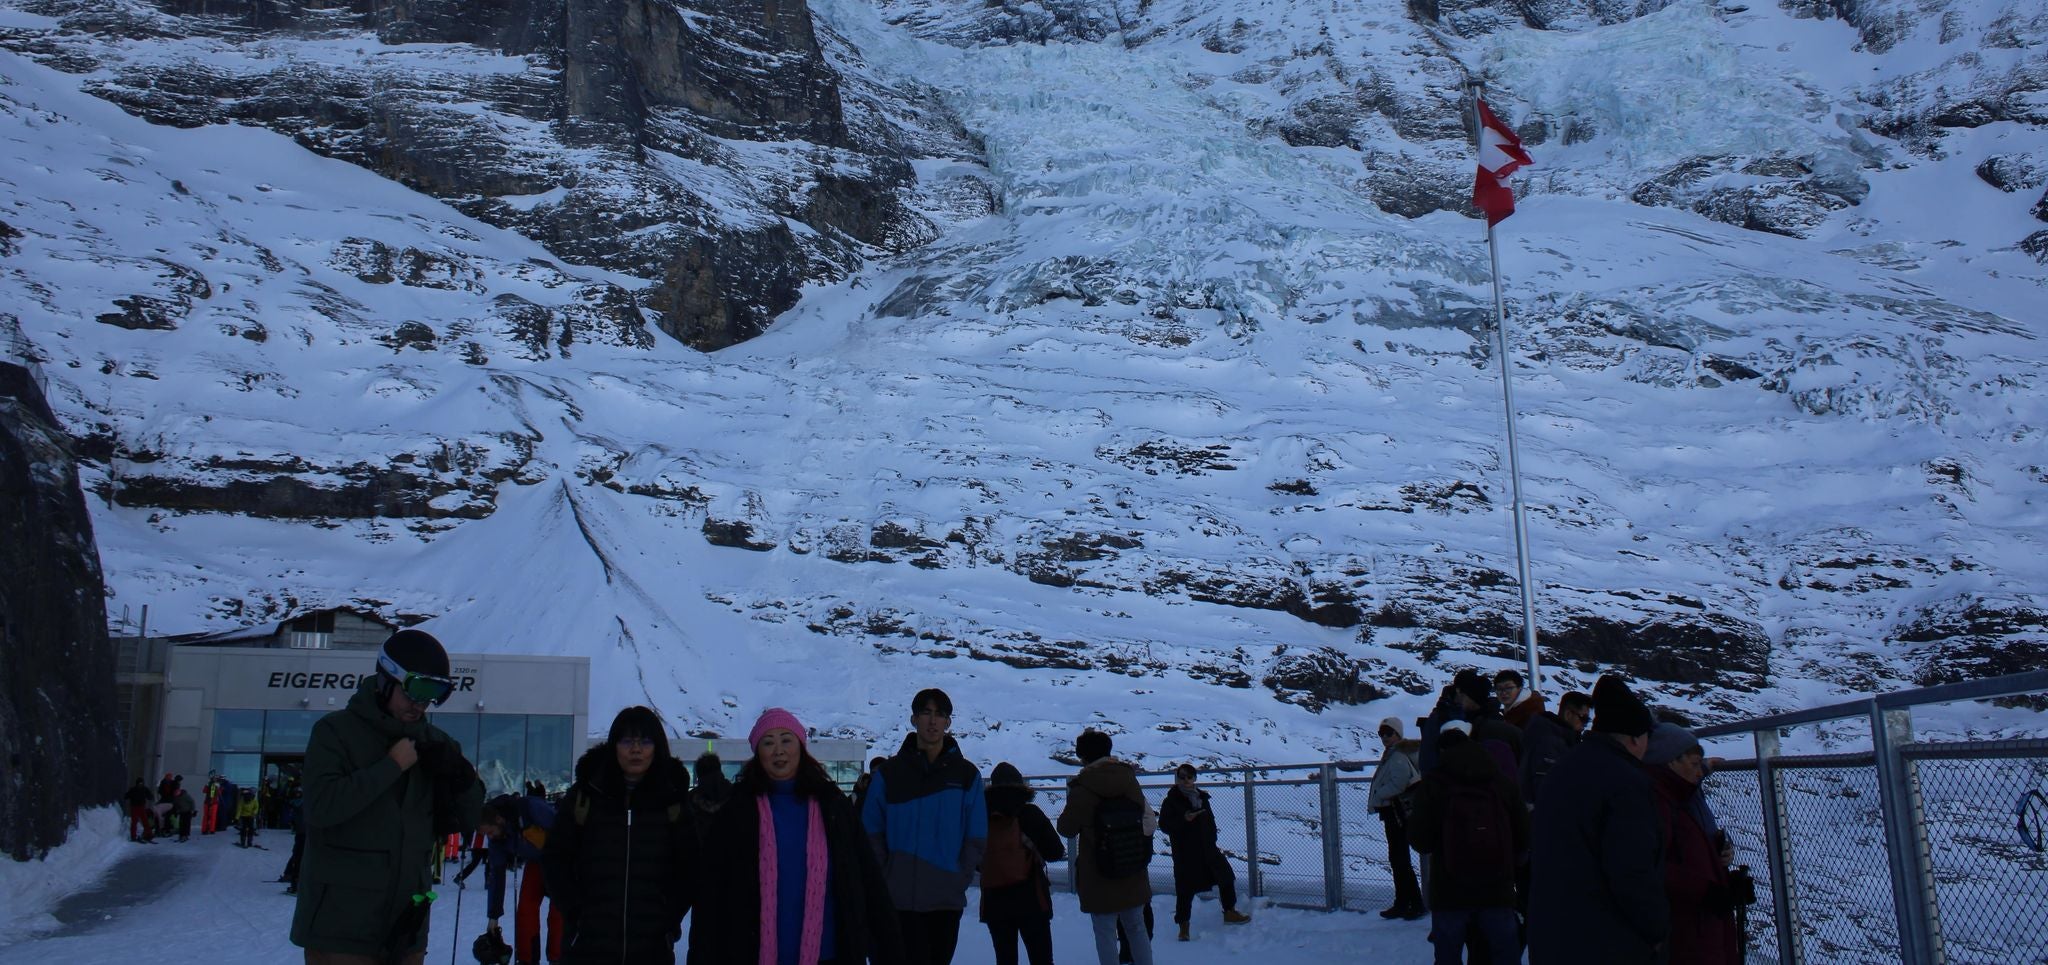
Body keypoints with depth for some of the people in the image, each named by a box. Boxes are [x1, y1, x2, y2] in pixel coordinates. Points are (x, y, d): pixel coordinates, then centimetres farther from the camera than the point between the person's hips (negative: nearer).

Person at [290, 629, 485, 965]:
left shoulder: (433, 743, 9)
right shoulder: (336, 731, -4)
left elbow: (468, 818, 11)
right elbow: (320, 806, -18)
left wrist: (460, 776, -8)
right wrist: (391, 766, -17)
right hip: (342, 923, -5)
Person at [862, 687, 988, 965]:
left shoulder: (966, 774, 5)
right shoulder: (890, 773, 3)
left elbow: (977, 837, 6)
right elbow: (872, 833, 3)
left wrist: (961, 878, -4)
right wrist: (886, 878, -5)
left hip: (948, 899, 2)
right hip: (901, 899, -2)